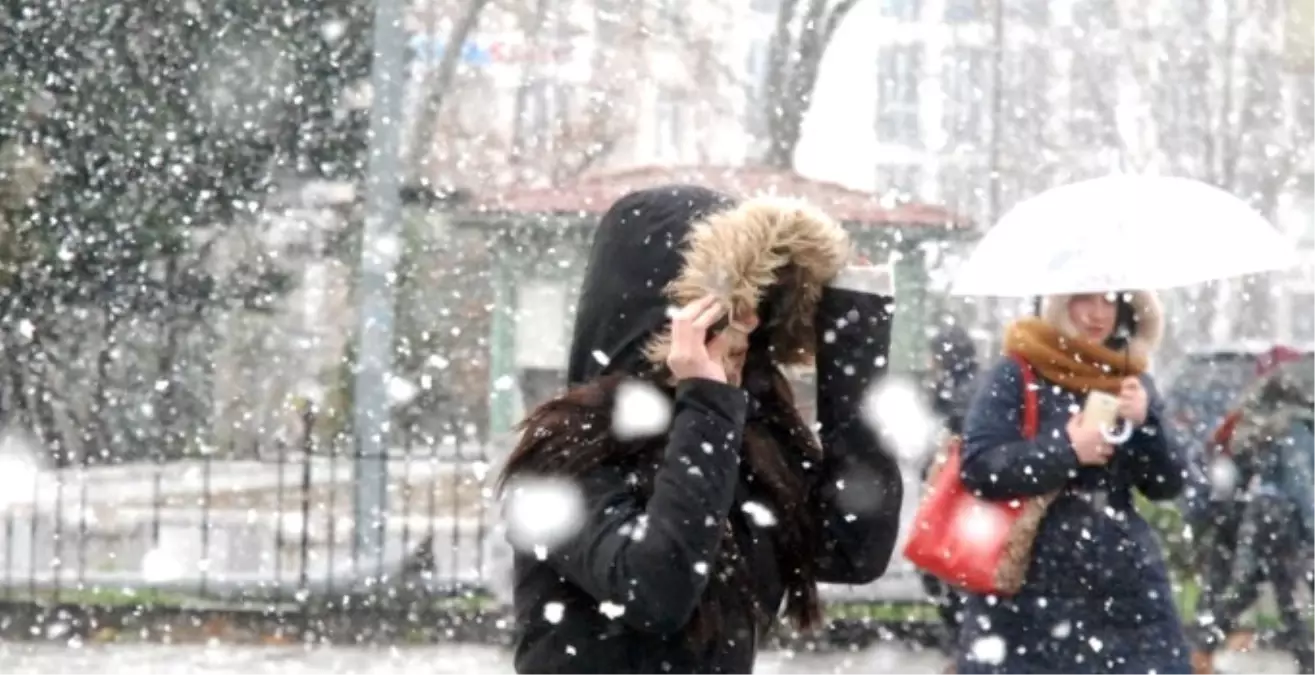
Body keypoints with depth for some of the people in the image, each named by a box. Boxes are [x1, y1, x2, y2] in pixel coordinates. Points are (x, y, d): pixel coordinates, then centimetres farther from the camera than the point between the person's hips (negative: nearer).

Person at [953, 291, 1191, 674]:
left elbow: (1167, 484, 8)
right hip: (1029, 594, -4)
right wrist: (1066, 450, -17)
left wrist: (1145, 424, -9)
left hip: (1125, 591, 5)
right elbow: (977, 467, -12)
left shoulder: (1131, 382, 11)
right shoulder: (1015, 376, -4)